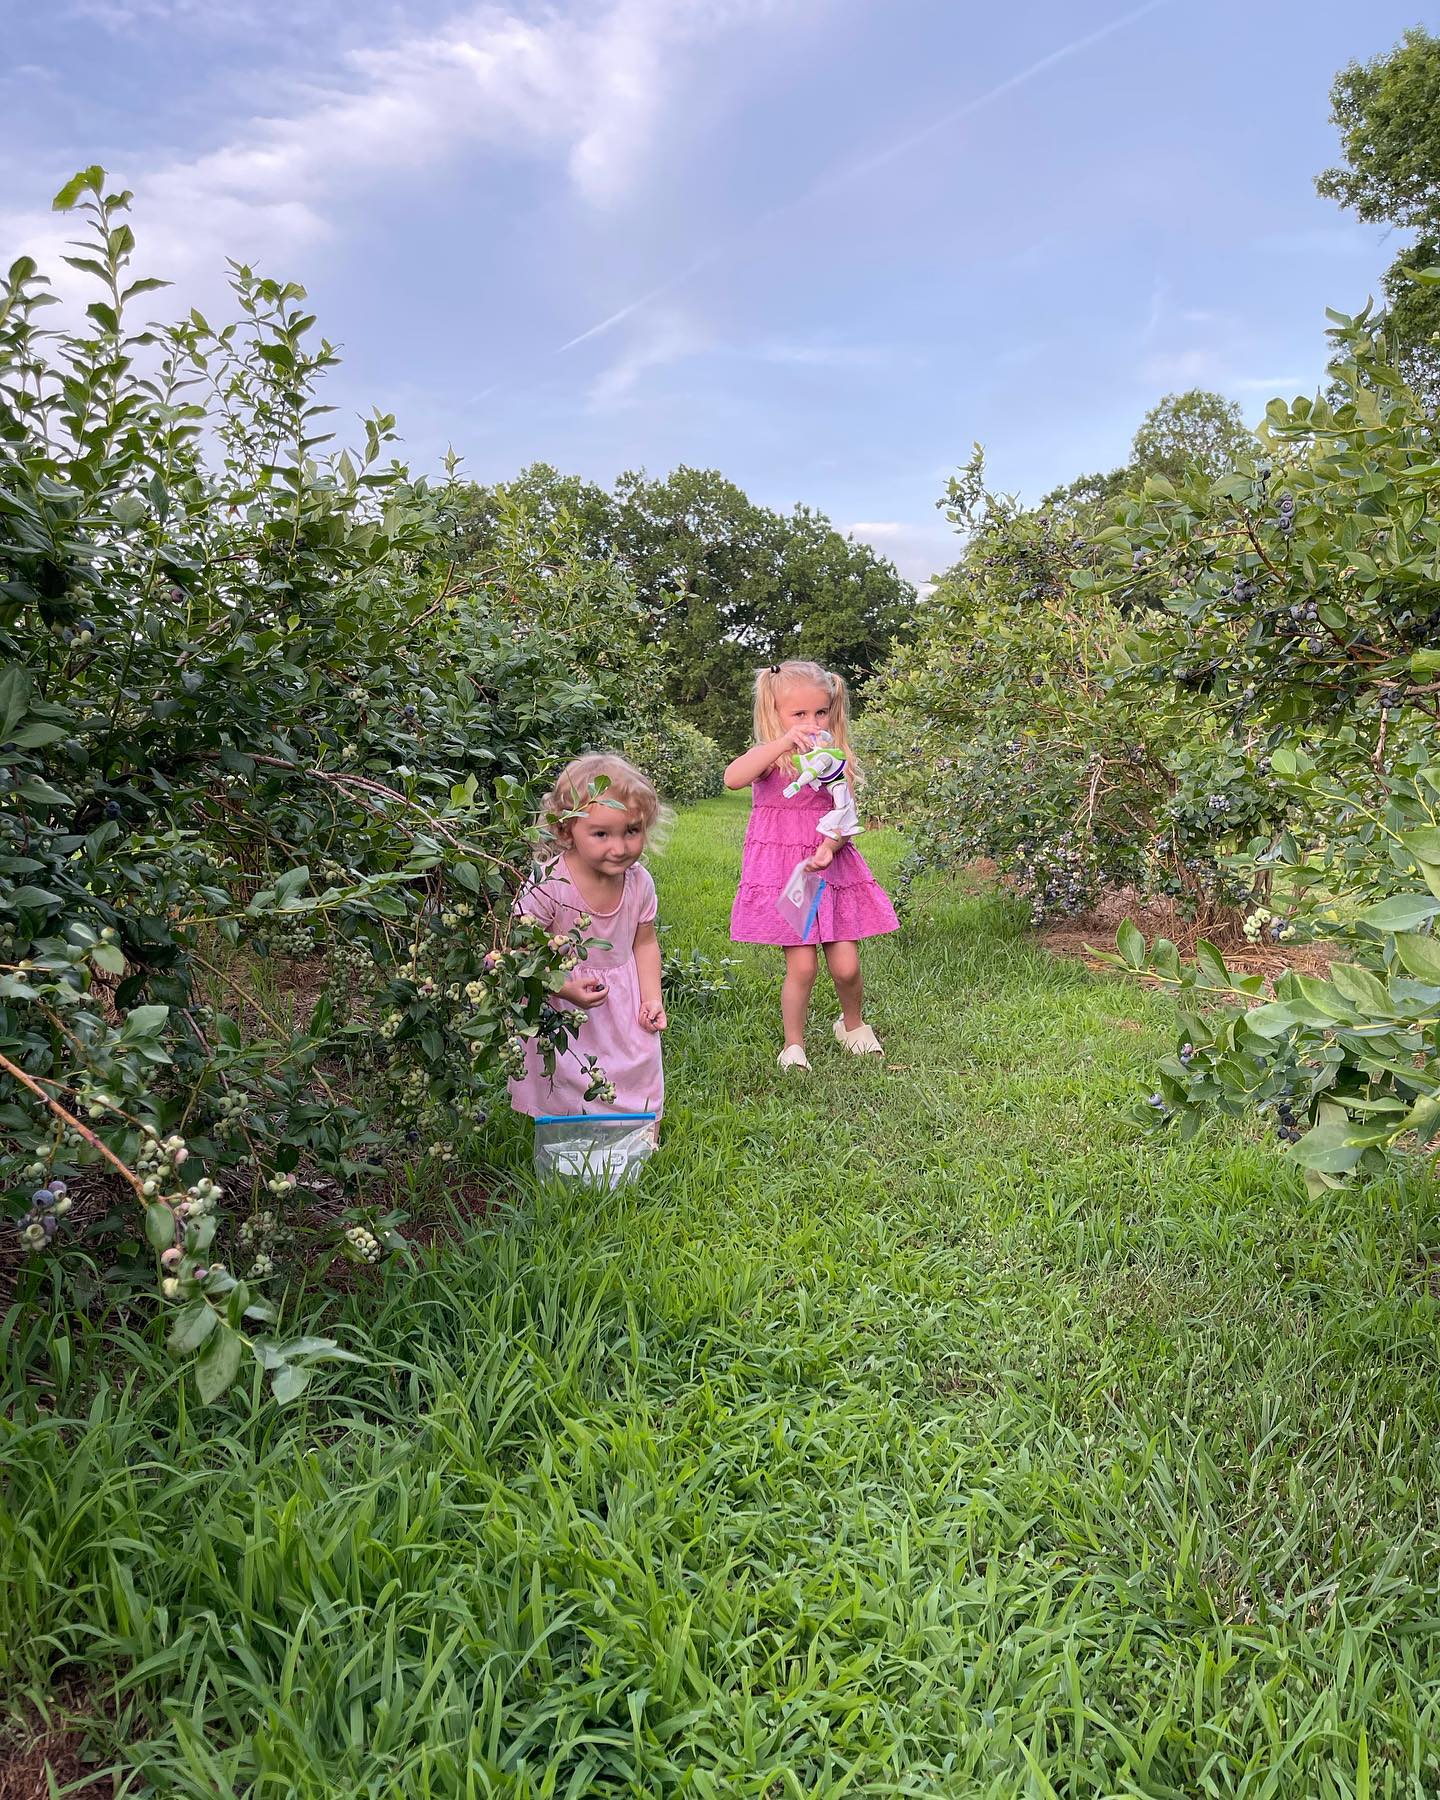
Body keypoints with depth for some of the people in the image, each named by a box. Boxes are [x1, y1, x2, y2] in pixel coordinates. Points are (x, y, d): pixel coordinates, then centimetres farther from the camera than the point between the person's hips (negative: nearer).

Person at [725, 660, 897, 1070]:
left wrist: (829, 847, -20)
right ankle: (794, 1044, 15)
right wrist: (783, 742, -38)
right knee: (802, 965, -7)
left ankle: (852, 1023, 34)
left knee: (846, 967, 2)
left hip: (831, 867, 3)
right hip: (782, 871, -3)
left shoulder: (836, 762, 6)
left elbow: (845, 820, 1)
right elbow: (733, 778, -29)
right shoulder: (770, 759, -6)